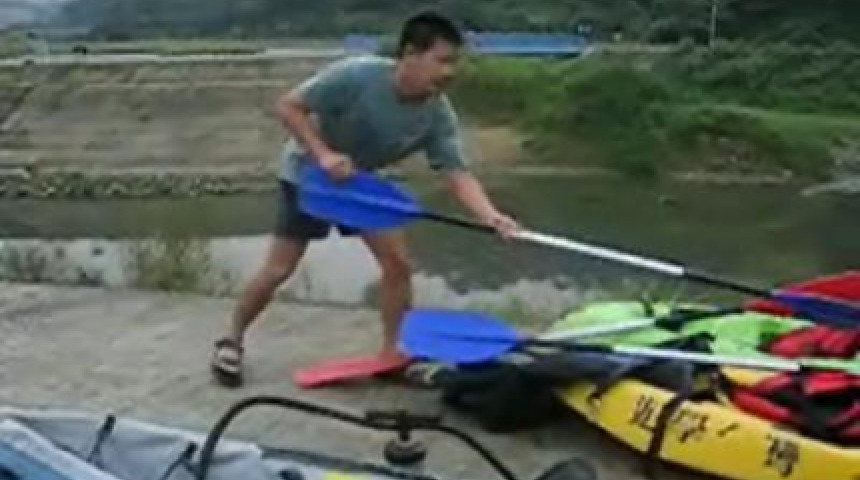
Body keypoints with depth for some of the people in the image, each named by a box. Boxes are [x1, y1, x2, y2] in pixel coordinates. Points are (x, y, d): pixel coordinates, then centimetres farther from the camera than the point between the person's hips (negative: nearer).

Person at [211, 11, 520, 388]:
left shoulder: (438, 114, -22)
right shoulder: (355, 75, -34)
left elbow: (457, 173, -28)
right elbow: (287, 106, -27)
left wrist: (490, 215, -46)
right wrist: (323, 154, -38)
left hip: (362, 180, 5)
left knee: (397, 263, -5)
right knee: (278, 270, -2)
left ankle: (391, 355, 10)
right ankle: (231, 342, 21)